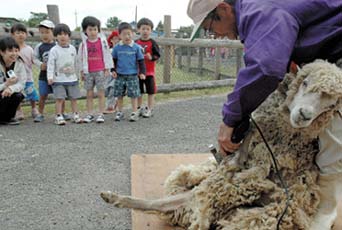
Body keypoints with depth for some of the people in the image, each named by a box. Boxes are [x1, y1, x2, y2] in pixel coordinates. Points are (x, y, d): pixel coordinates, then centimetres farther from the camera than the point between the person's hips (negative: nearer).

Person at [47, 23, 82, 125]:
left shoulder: (72, 48, 6)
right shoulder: (54, 50, -6)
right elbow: (51, 64, -9)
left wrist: (76, 73, 19)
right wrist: (50, 77, -17)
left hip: (72, 78, 4)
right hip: (58, 80, -4)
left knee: (74, 98, 9)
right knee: (59, 98, -6)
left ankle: (75, 115, 18)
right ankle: (59, 117, 0)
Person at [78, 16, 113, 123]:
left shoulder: (102, 41, -1)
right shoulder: (84, 43, 4)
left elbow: (107, 55, 1)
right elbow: (81, 57, 9)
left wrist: (107, 69, -1)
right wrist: (82, 71, 8)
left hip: (100, 71, -2)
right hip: (88, 72, 2)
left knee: (101, 93, 2)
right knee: (89, 94, 7)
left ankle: (101, 114, 8)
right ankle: (89, 114, 14)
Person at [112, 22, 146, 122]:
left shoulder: (136, 47, -3)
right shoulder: (117, 48, 1)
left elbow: (141, 61, 1)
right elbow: (113, 60, 12)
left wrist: (142, 72, -5)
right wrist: (113, 70, 3)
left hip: (132, 75, -2)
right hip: (120, 75, 2)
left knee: (134, 95, 1)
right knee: (119, 95, 8)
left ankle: (135, 112, 12)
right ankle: (119, 112, 21)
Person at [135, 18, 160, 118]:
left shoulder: (152, 43, -7)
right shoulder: (136, 43, 4)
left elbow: (157, 55, -10)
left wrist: (151, 57, -26)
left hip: (149, 71, -3)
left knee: (150, 91, 4)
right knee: (138, 91, 12)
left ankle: (149, 109, 14)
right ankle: (139, 108, 25)